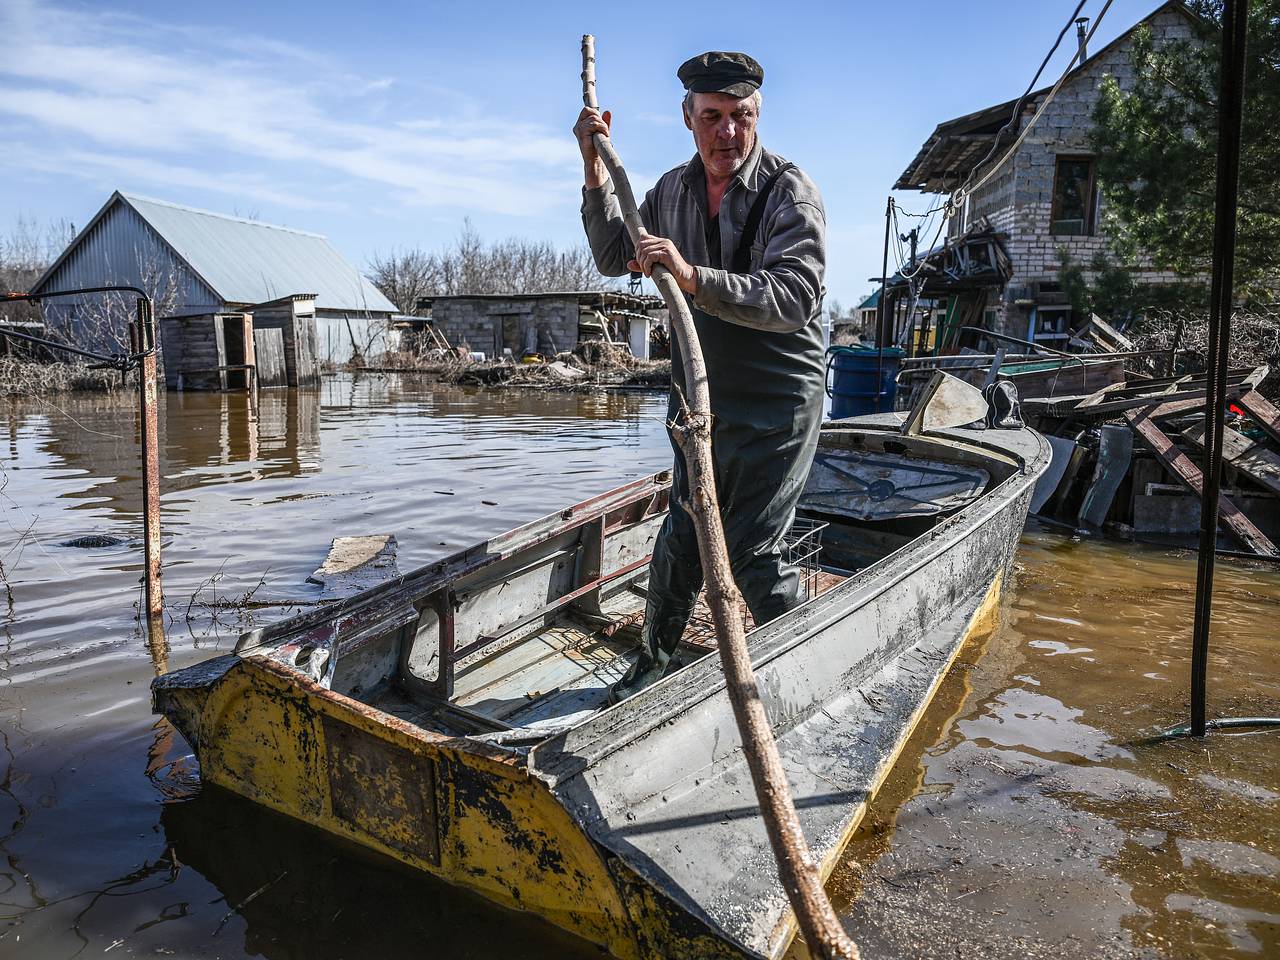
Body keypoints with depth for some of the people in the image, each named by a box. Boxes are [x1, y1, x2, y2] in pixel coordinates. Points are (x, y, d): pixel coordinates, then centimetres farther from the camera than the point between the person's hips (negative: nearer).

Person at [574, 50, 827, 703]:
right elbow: (614, 258, 16)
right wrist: (595, 168, 5)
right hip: (702, 396, 6)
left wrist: (692, 277, -36)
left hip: (778, 403, -5)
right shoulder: (673, 189, 7)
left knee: (749, 548, -3)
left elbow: (793, 299, -26)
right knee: (681, 537, 11)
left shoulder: (789, 191, -13)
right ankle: (654, 663, 29)